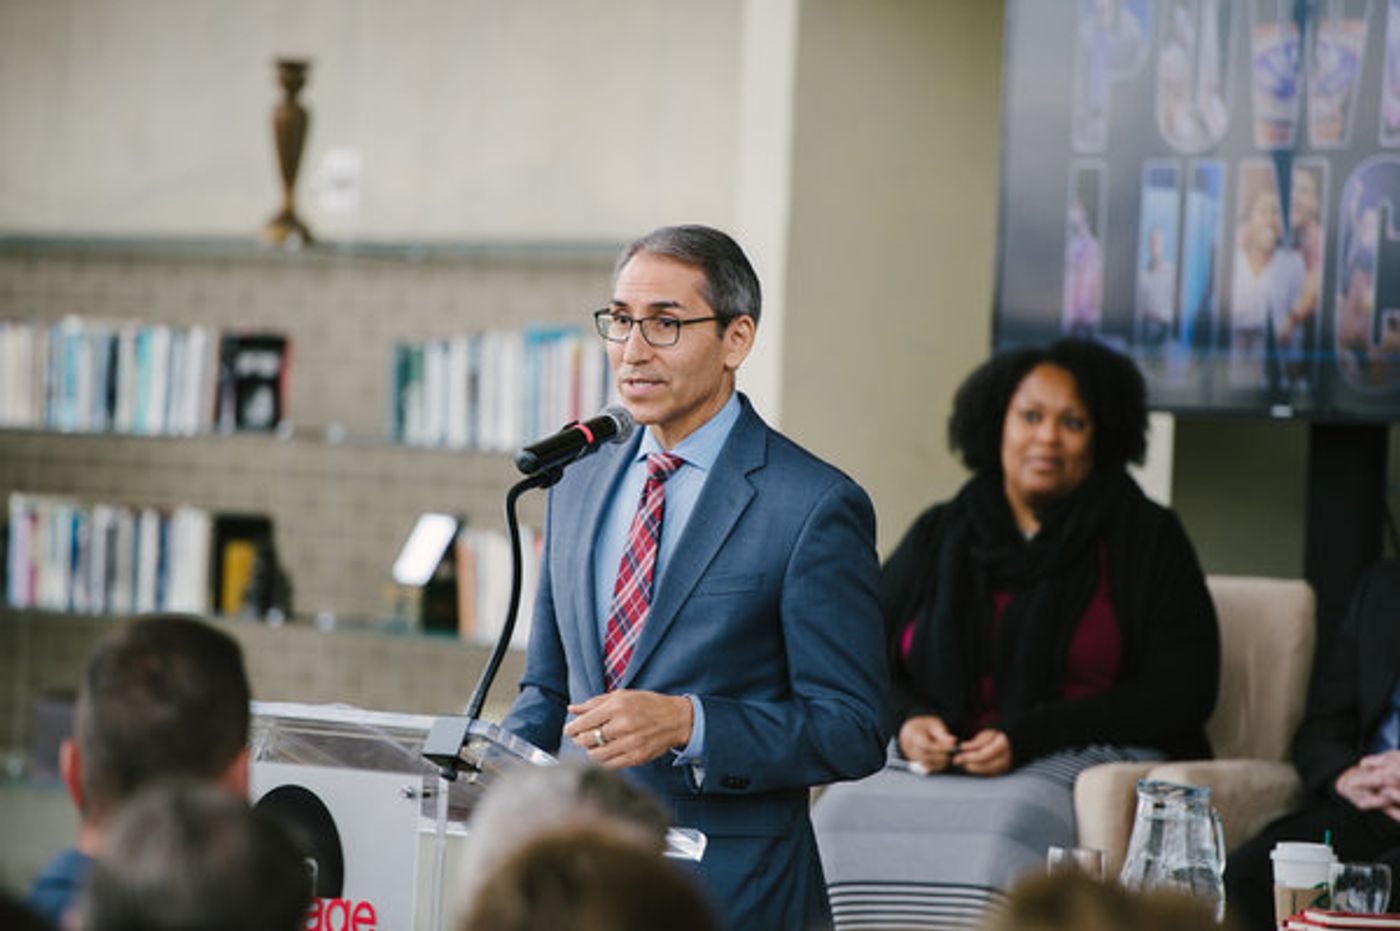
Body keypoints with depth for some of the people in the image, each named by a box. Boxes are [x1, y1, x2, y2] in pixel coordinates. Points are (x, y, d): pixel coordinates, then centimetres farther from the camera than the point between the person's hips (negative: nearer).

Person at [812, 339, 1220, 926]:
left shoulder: (1147, 540, 9)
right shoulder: (937, 537, 20)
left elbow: (1181, 693, -1)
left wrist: (1027, 738, -11)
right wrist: (907, 722, -6)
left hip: (1084, 762, -3)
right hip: (939, 761, 3)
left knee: (1001, 827, -39)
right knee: (844, 812, -31)